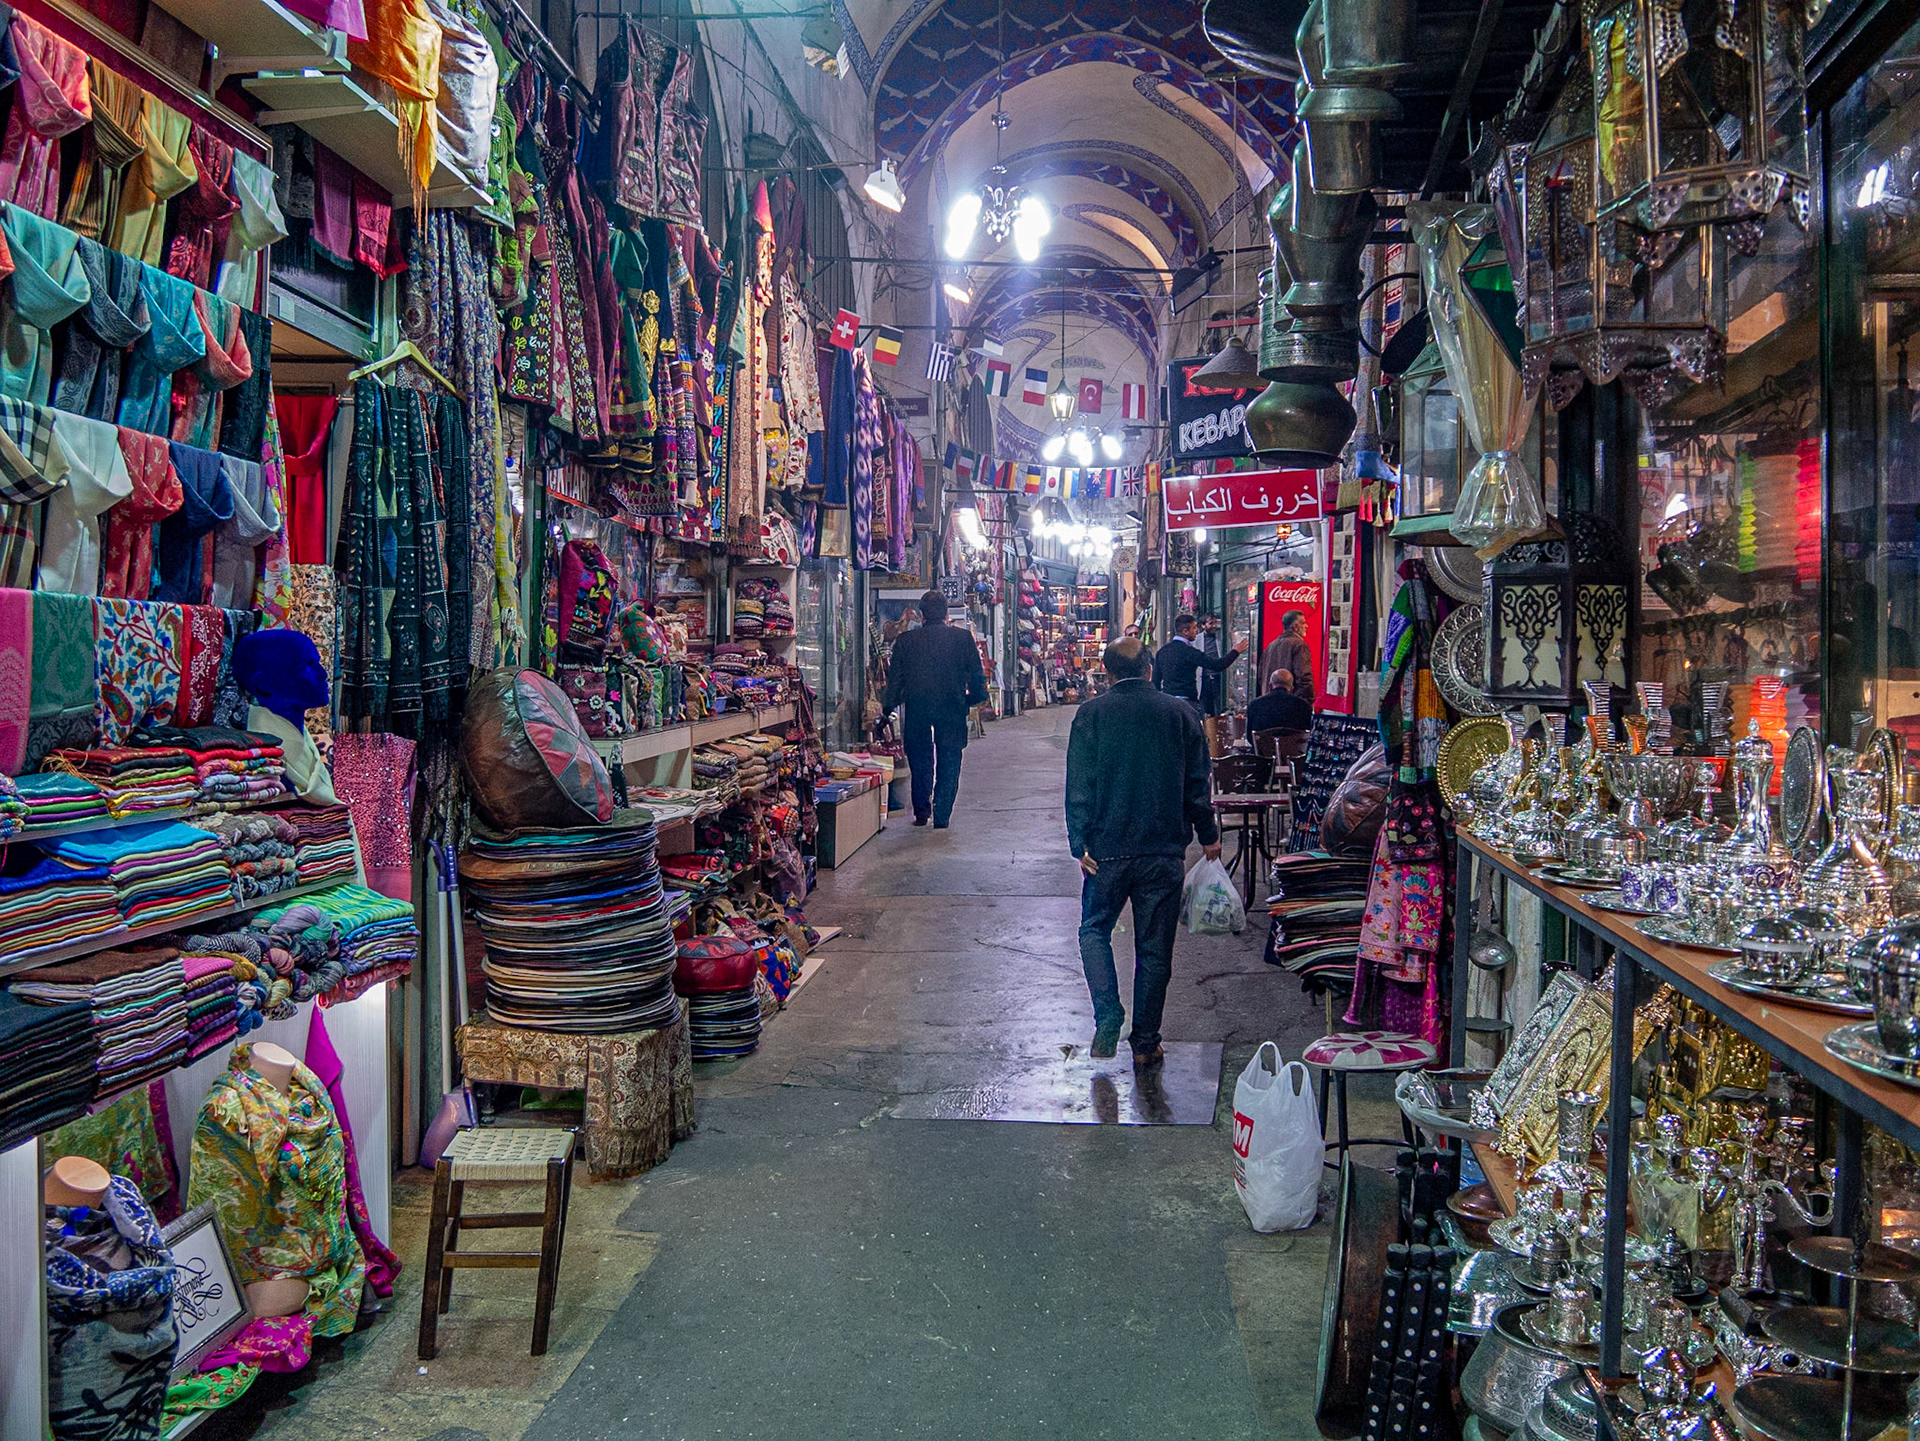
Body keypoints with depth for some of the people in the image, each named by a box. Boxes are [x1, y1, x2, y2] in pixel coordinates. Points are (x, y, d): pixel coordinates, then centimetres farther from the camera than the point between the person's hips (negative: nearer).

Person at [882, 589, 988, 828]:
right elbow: (977, 675, -2)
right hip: (952, 710, 0)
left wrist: (888, 707, 12)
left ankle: (921, 810, 13)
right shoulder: (963, 638, -3)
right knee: (948, 764, 8)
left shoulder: (905, 641, -2)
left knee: (920, 761, 17)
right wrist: (974, 698, 14)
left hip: (917, 708, 1)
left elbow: (895, 679, 1)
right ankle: (941, 816, 6)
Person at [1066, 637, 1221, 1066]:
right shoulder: (1180, 714, 2)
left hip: (1107, 850, -1)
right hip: (1165, 851, 1)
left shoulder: (1091, 715, -3)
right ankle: (1146, 1041, 15)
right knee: (1155, 947, 9)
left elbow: (1079, 786, -7)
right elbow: (1199, 783, 6)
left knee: (1095, 930, 17)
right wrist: (1208, 836, 17)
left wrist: (1080, 843, -4)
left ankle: (1108, 1014, -3)